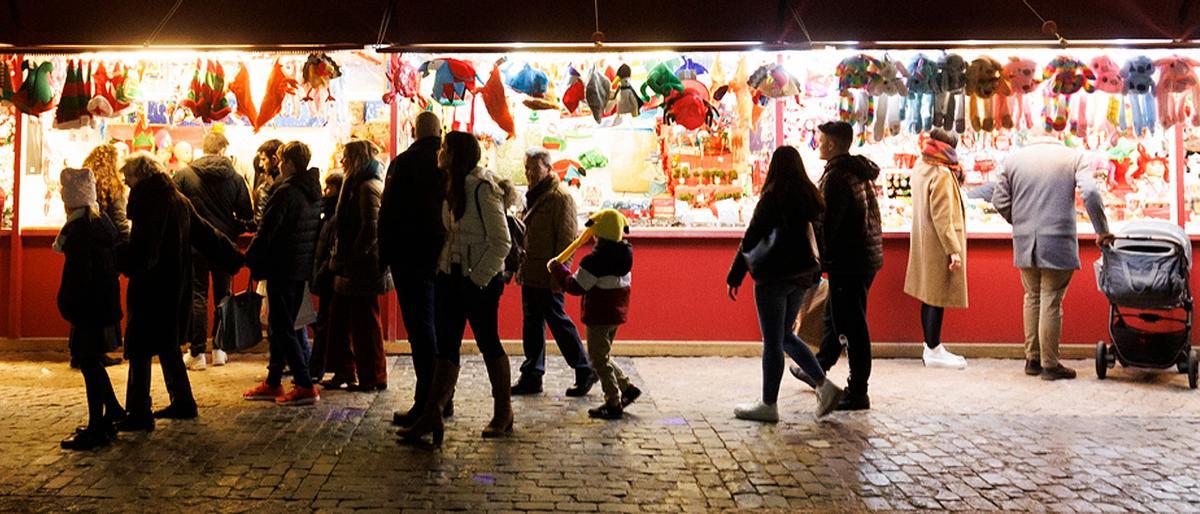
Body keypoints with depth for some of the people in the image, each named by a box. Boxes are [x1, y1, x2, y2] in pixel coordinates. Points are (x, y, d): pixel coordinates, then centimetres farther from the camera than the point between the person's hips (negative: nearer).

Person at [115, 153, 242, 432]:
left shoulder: (150, 200, -15)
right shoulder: (178, 199, 11)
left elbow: (142, 249, -23)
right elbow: (205, 233, 18)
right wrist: (233, 258, 26)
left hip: (151, 287, -9)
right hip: (175, 286, 9)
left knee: (139, 349, -3)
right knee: (167, 345, 19)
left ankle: (139, 413, 0)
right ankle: (183, 402, 24)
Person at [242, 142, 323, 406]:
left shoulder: (286, 192, -17)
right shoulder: (315, 191, 9)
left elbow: (267, 230, -17)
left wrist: (250, 258, -5)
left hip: (282, 268, -9)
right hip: (303, 268, 9)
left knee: (282, 328, -2)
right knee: (282, 325, 16)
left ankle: (305, 386, -5)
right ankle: (273, 383, 24)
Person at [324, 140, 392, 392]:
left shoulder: (367, 187, -15)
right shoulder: (357, 184, 17)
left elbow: (371, 229, -22)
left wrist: (352, 257, -16)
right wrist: (341, 258, 16)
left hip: (362, 268, -10)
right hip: (352, 268, 10)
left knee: (365, 322, -2)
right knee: (340, 317, 15)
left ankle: (373, 378, 8)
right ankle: (344, 372, 24)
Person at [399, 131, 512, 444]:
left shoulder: (482, 189, -13)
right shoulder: (451, 188, 12)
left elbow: (501, 241, -16)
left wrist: (478, 278, -18)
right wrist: (442, 267, 7)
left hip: (480, 280, -8)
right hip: (451, 277, 8)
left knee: (488, 343, 4)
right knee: (446, 346, 5)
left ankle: (503, 414, 19)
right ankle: (431, 415, 6)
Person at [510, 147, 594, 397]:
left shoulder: (560, 197, -11)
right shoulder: (532, 196, 16)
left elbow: (567, 236, -15)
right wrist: (519, 266, 20)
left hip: (548, 276, -9)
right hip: (530, 274, 9)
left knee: (558, 322, -2)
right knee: (532, 323, 12)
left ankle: (584, 371, 12)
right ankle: (532, 376, 21)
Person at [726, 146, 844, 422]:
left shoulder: (773, 197, -14)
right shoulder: (811, 195, 6)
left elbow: (751, 239, -14)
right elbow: (817, 235, 10)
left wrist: (734, 277, -8)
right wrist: (815, 272, 17)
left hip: (774, 277, -7)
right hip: (801, 276, 7)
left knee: (773, 342, 2)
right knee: (785, 336, 20)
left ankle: (769, 404, 11)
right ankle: (824, 385, 13)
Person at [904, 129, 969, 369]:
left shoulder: (920, 168, 9)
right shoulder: (942, 175, -19)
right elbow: (942, 217, -22)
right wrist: (954, 250, -21)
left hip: (924, 242, 9)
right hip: (939, 244, -9)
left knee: (929, 295, 13)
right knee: (938, 297, -3)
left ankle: (931, 347, 22)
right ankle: (933, 352, 2)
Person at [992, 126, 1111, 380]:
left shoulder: (1013, 159, 8)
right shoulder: (1073, 157, 2)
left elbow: (999, 201, 5)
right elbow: (1090, 193, -11)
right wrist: (1102, 231, -3)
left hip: (1024, 243, 3)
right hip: (1058, 242, -3)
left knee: (1032, 298, 14)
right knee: (1051, 302, 0)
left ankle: (1032, 359, 19)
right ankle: (1050, 364, 6)